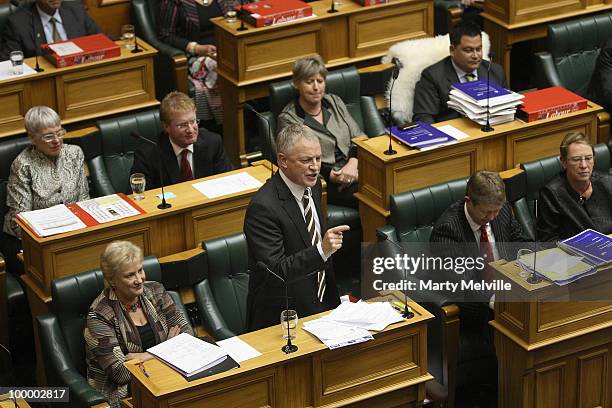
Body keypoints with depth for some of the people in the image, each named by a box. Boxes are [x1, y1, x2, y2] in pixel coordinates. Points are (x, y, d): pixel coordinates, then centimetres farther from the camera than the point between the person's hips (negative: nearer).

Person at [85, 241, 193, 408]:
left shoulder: (155, 292, 6)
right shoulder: (99, 315, -12)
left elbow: (187, 333, 2)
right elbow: (120, 373, -16)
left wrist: (143, 357, -13)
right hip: (122, 392, -6)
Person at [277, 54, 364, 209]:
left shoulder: (334, 102, 16)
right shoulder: (288, 119, -1)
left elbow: (359, 138, 13)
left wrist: (353, 162, -9)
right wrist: (332, 176, -20)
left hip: (355, 168, 5)